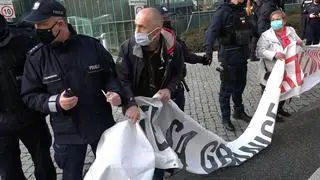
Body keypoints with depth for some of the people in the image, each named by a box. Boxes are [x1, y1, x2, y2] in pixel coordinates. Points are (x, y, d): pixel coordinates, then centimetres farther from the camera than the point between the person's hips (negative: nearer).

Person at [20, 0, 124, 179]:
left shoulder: (92, 45, -9)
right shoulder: (37, 57, -9)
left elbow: (110, 74, 3)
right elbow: (30, 95, -2)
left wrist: (115, 91, -18)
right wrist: (55, 102, -20)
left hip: (102, 126, 1)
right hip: (67, 134, 0)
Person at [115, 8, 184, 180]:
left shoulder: (174, 48, -14)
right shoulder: (127, 47, -18)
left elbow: (178, 73, 2)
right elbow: (122, 79, -17)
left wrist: (170, 89, -17)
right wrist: (130, 104, -30)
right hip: (137, 107, -1)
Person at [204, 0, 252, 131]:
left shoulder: (242, 11, 12)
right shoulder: (223, 12, -11)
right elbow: (212, 31, -24)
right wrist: (208, 49, -38)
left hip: (242, 56, 7)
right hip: (229, 57, -7)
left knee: (240, 86, 19)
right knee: (227, 88, 3)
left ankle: (239, 112, 38)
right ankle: (225, 118, 18)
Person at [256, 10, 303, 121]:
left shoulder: (291, 31, 4)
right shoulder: (266, 35, -14)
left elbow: (299, 43, 20)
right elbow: (260, 51, -22)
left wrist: (300, 43, -5)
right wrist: (274, 54, -35)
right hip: (272, 73, -6)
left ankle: (280, 108, 47)